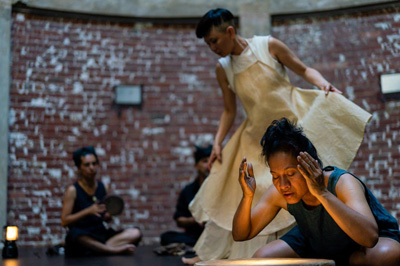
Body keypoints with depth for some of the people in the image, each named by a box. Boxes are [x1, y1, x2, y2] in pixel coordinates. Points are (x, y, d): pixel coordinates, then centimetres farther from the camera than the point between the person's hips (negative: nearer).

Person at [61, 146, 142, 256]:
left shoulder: (103, 188, 9)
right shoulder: (73, 190, -3)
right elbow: (64, 221, -9)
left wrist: (109, 215, -6)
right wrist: (88, 211, -20)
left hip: (101, 234, 5)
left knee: (135, 233, -15)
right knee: (75, 234, -41)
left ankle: (99, 249, -31)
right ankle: (116, 250, -32)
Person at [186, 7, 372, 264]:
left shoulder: (268, 46, -10)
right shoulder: (223, 69, 1)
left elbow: (304, 70, -2)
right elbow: (229, 110, 8)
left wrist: (322, 83, -22)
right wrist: (217, 143, 0)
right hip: (258, 135, 4)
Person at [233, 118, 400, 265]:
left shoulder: (342, 183, -36)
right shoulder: (278, 193, -21)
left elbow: (369, 237, -51)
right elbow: (241, 235, -14)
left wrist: (322, 193, -55)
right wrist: (247, 197, -34)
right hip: (315, 246, 4)